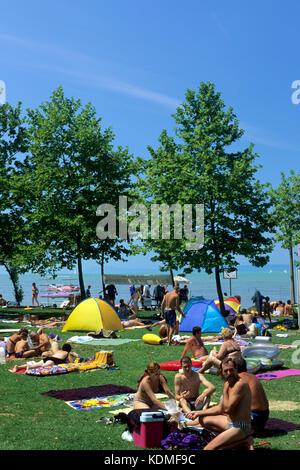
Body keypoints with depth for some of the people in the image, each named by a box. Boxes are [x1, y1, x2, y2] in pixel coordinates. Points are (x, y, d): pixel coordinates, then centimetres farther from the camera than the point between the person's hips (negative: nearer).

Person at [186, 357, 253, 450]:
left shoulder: (240, 384, -19)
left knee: (208, 448, -19)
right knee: (202, 419, 20)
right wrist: (198, 413, 19)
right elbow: (219, 408, 19)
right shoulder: (229, 384, 11)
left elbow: (228, 409, -22)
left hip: (240, 427, -10)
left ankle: (243, 440, -6)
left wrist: (225, 390, -12)